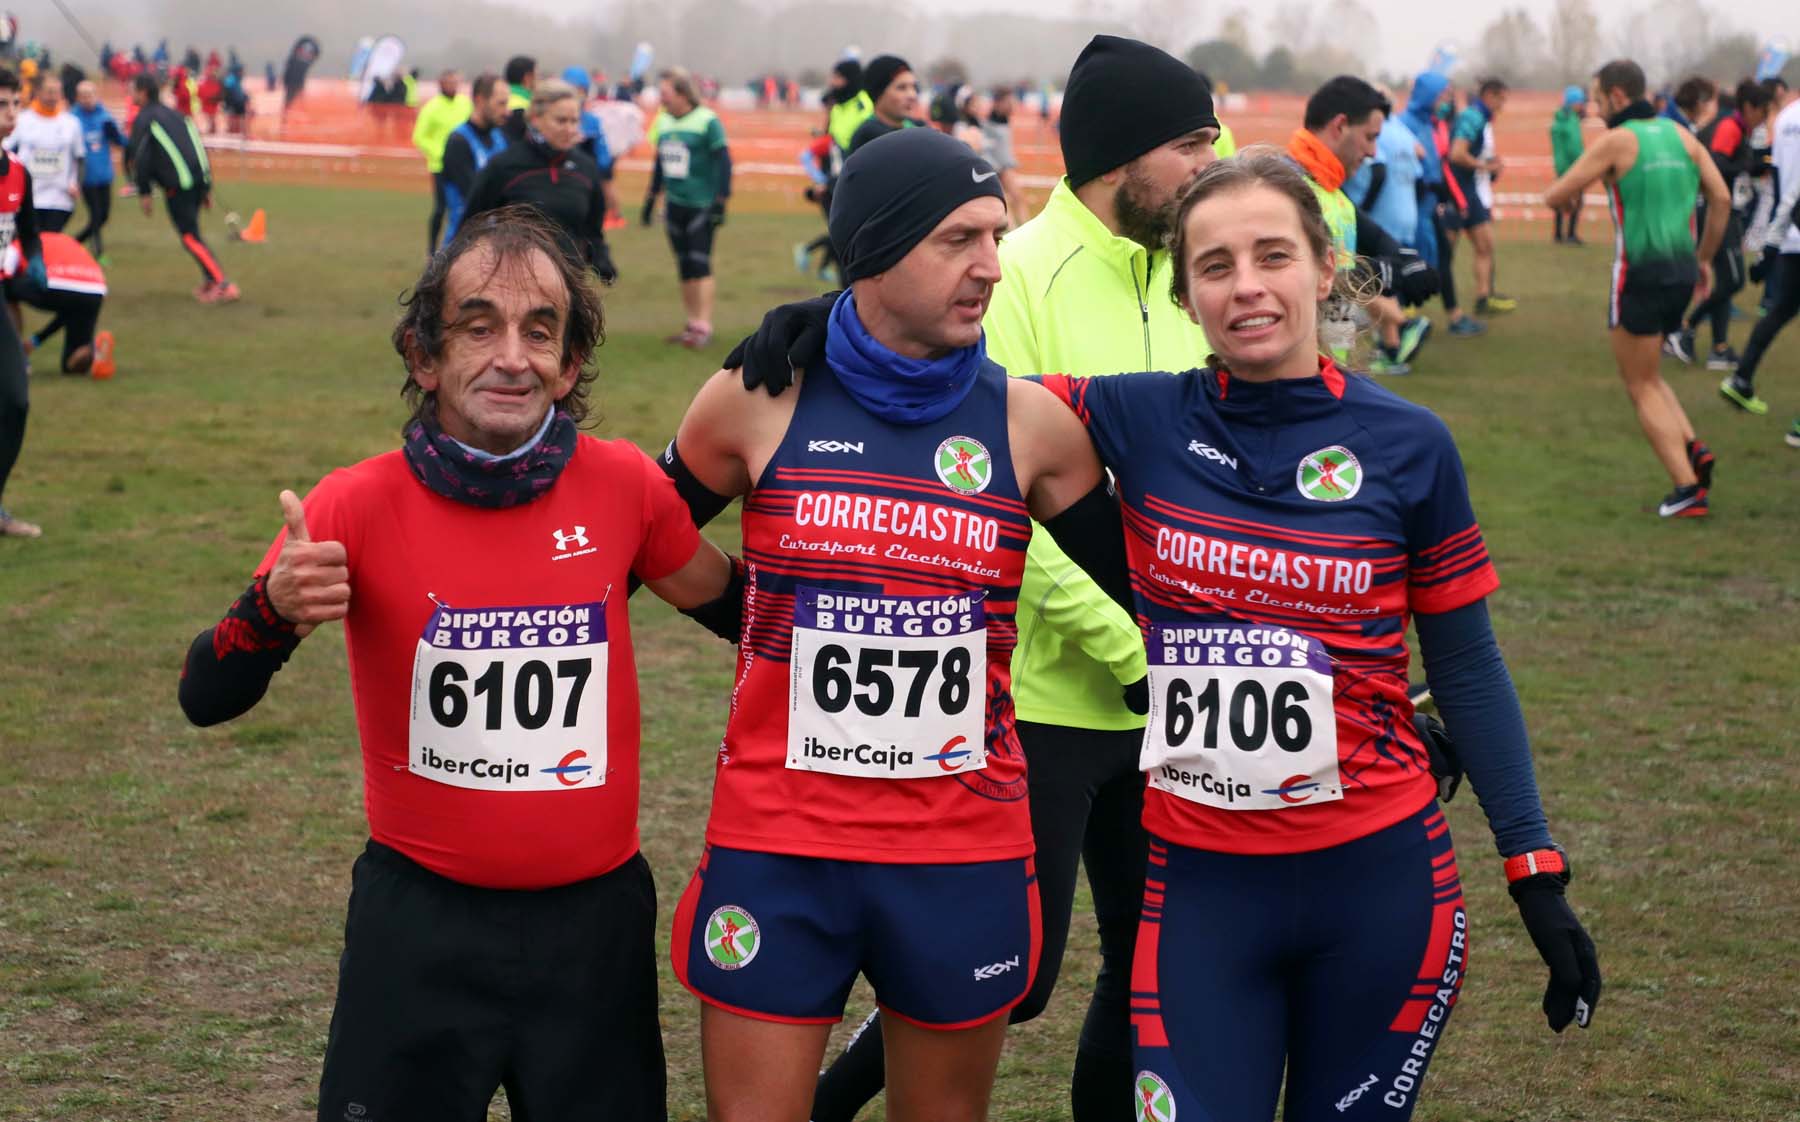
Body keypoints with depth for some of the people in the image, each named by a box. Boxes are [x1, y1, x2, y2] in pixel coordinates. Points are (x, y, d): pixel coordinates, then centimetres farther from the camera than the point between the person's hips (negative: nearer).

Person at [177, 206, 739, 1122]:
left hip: (594, 920, 2)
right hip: (420, 927, -2)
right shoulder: (359, 505, -10)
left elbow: (729, 605, 16)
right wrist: (273, 613, -30)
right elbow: (207, 702, -13)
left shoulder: (625, 486, -5)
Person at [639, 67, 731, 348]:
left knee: (700, 264, -10)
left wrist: (721, 201, -15)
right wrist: (651, 197, 20)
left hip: (702, 206, -7)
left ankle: (704, 326, -9)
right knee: (684, 267, 10)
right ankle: (692, 323, 18)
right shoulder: (663, 122, 10)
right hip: (675, 206, 7)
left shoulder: (707, 121, -10)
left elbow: (723, 161, -11)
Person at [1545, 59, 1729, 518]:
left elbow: (1554, 197, -8)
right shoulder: (1680, 134, 8)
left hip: (1640, 274, -6)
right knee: (1647, 375, 23)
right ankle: (1692, 449, 3)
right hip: (1681, 271, 6)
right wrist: (1705, 258, 15)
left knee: (1642, 386, 4)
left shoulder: (1616, 141, -9)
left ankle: (1687, 489, -6)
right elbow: (1721, 198, 7)